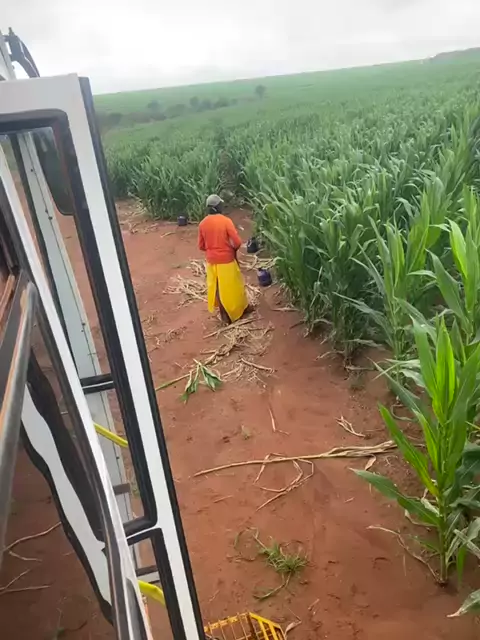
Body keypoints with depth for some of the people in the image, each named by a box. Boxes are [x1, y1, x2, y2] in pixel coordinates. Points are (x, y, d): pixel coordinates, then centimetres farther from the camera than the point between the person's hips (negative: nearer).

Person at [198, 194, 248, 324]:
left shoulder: (202, 224, -4)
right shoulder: (226, 221, -17)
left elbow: (201, 246, 3)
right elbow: (237, 242, -19)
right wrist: (233, 249, 3)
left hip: (212, 261, 4)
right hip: (227, 260, -4)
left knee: (217, 288, 16)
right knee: (232, 286, 14)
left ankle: (225, 316, 27)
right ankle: (240, 310, 33)